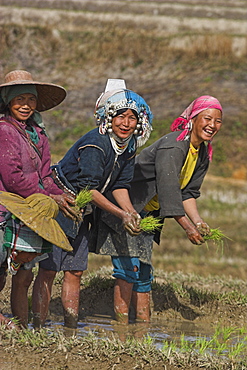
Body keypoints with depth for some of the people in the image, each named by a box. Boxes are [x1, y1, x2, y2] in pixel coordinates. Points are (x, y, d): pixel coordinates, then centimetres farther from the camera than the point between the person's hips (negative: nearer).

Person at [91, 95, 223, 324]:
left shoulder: (202, 154, 4)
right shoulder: (173, 146, -26)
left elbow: (188, 192, 8)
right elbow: (169, 192, -31)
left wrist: (198, 222, -9)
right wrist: (188, 228, -32)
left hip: (147, 214, 10)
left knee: (143, 272, 11)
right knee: (129, 267, -14)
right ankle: (121, 325, -13)